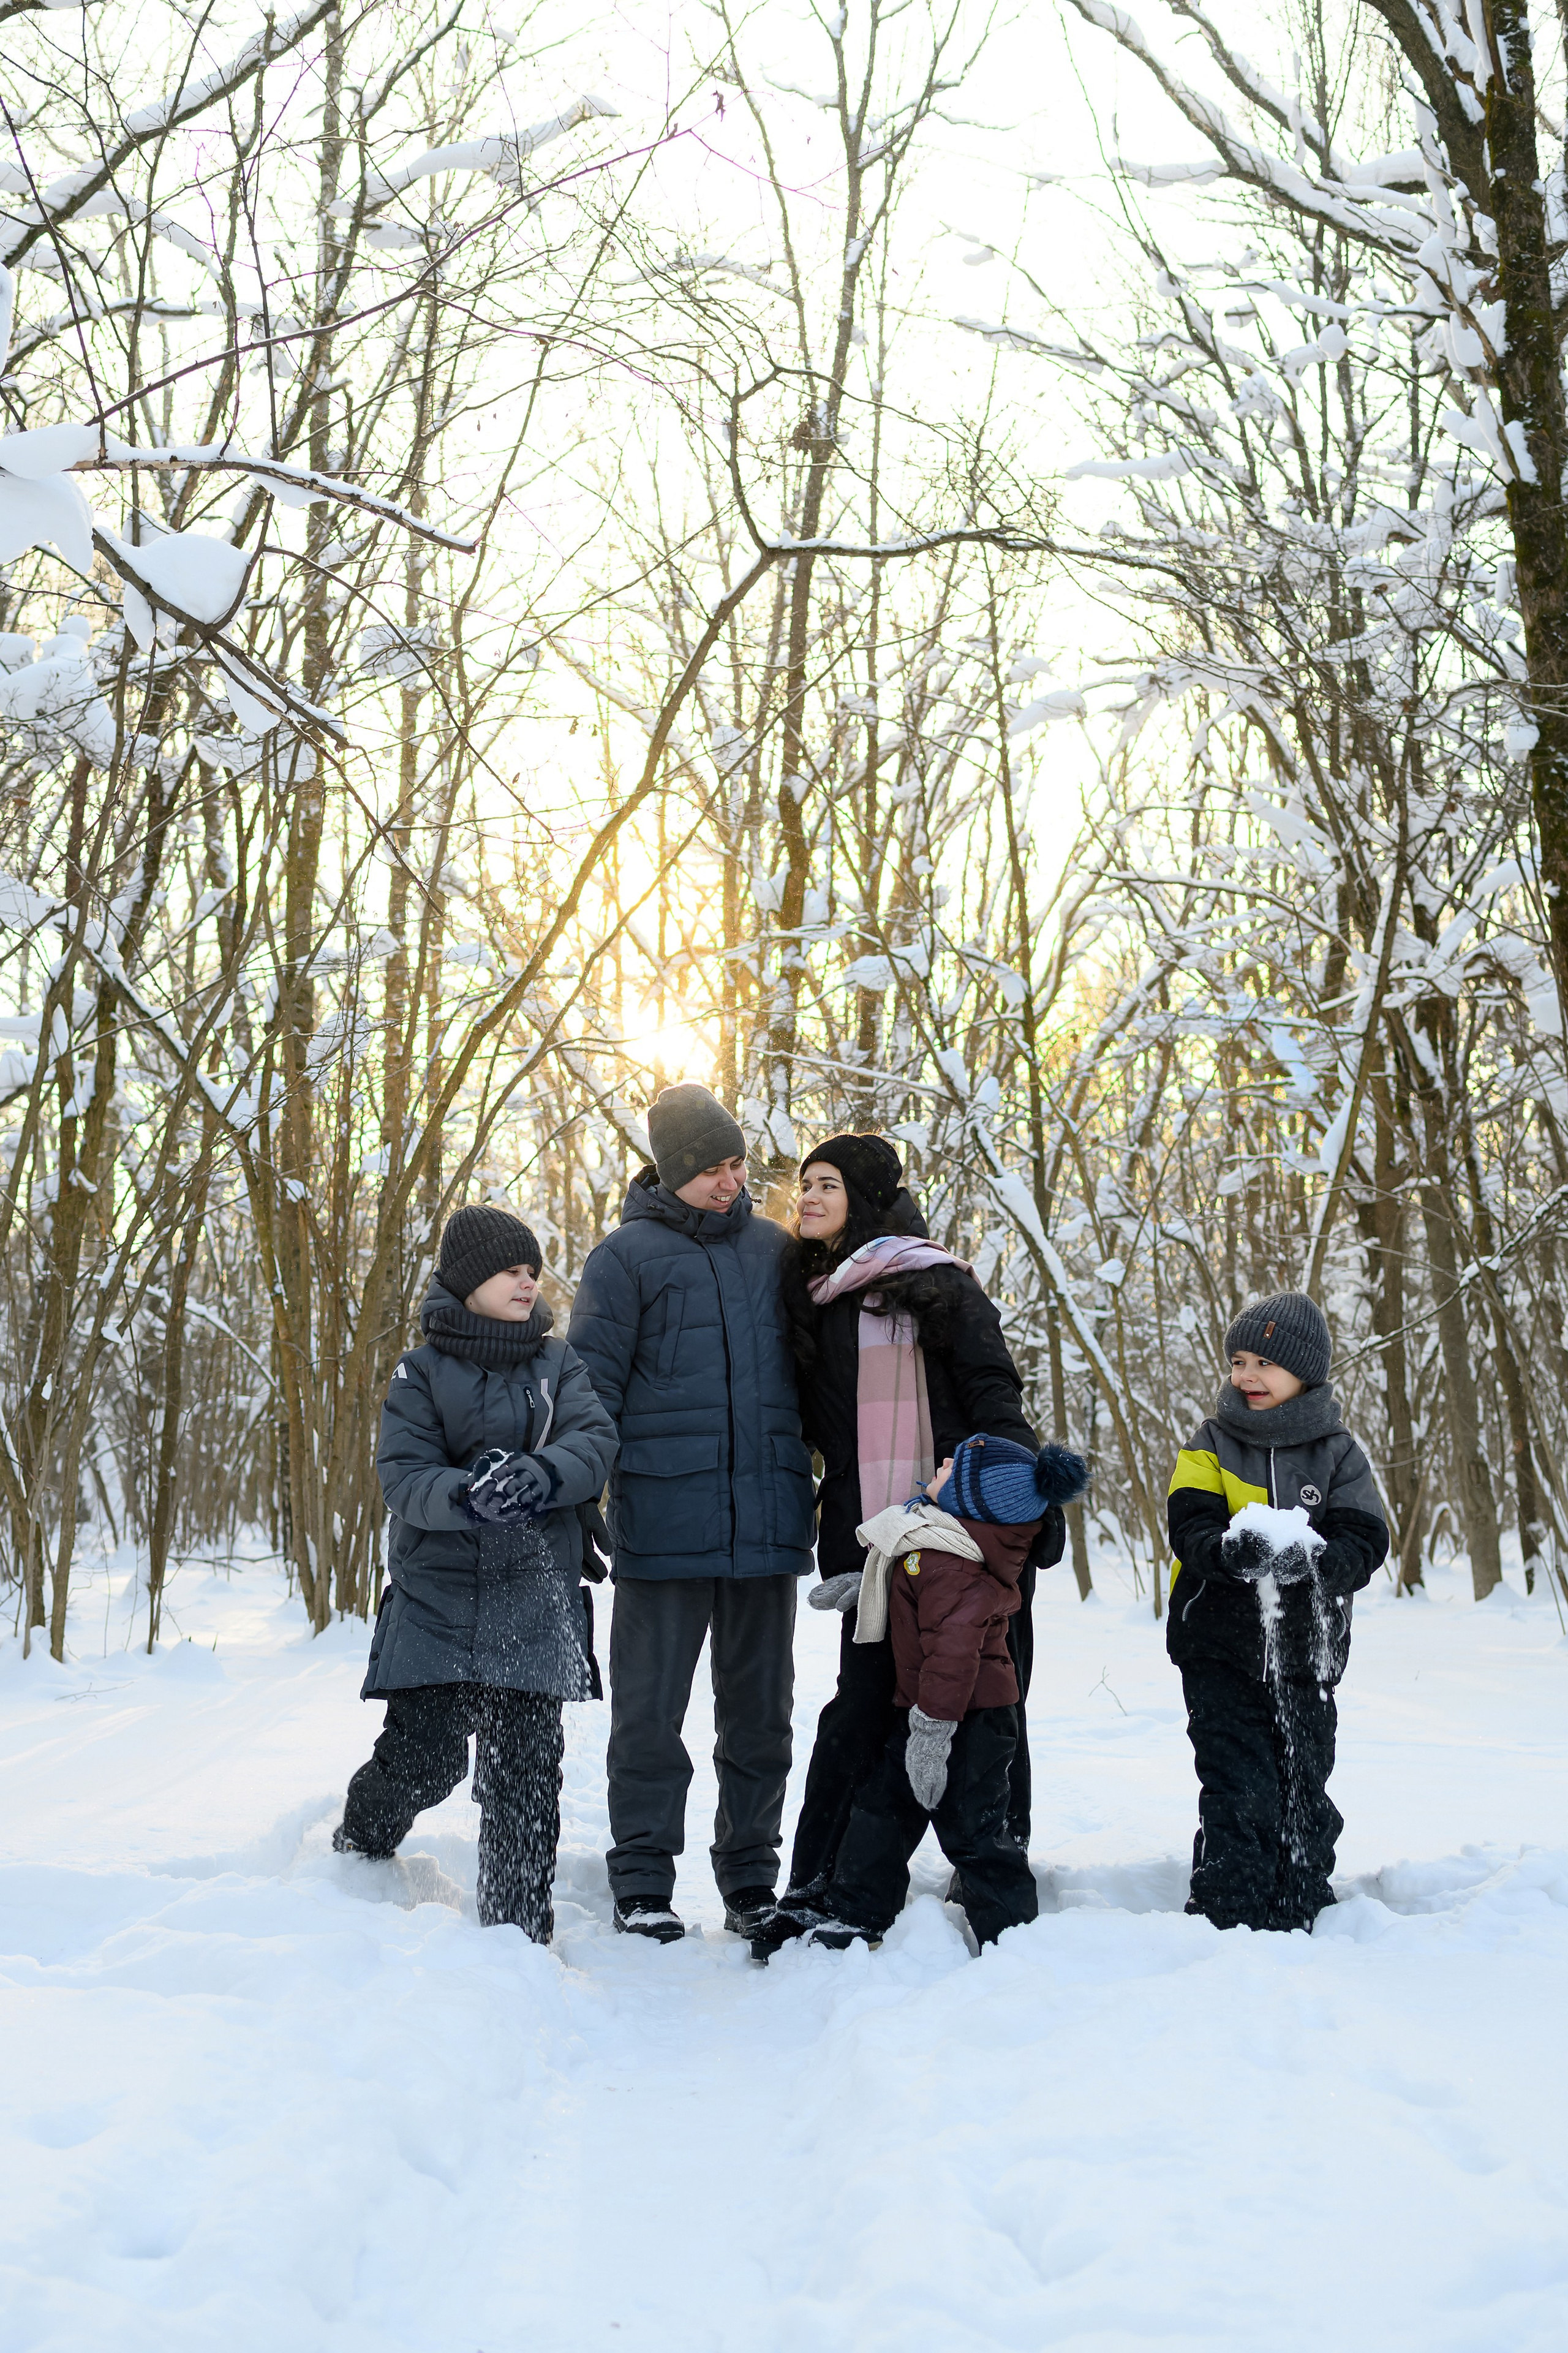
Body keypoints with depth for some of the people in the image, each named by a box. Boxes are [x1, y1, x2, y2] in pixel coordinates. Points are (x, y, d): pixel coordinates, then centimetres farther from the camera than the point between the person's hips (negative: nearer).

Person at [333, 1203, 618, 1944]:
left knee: (524, 1769, -1)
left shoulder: (557, 1363, 9)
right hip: (437, 1598, -2)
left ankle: (518, 1930, 12)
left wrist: (538, 1475, -27)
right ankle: (358, 1848, 32)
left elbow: (596, 1441, -6)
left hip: (534, 1601, 2)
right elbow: (404, 1478, -9)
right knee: (423, 1756, -2)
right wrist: (468, 1496, -30)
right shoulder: (422, 1373, 1)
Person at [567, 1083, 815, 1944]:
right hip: (664, 1523, -3)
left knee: (759, 1710, 11)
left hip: (768, 1518, 4)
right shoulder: (627, 1255, 0)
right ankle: (643, 1885, 14)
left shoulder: (776, 1250, 11)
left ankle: (751, 1879, 22)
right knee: (651, 1709, 3)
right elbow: (589, 1389, -1)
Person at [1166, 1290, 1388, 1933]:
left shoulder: (1337, 1453, 2)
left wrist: (1310, 1557, -29)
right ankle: (1226, 1918, 5)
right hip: (1221, 1653, -2)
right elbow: (1189, 1527, -11)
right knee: (1239, 1795, -6)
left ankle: (1299, 1914, 27)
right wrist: (1228, 1549, -33)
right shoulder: (1213, 1442, 1)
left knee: (1305, 1794, 11)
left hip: (1305, 1655, 2)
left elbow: (1364, 1543, -8)